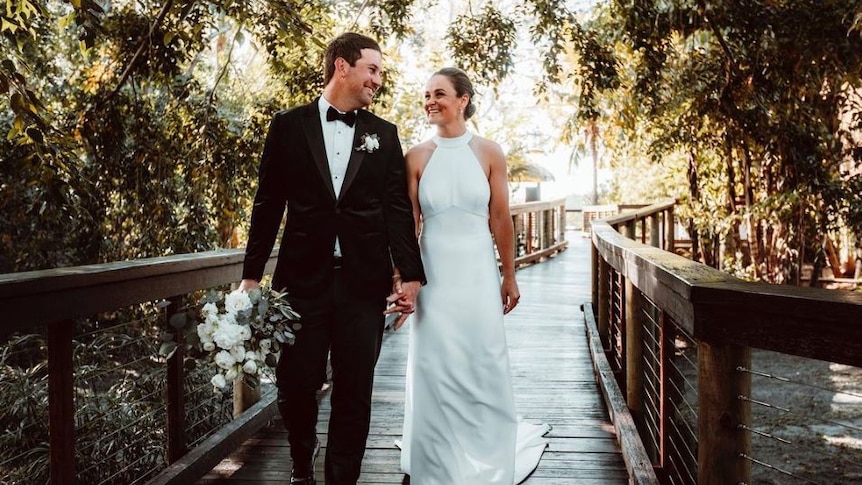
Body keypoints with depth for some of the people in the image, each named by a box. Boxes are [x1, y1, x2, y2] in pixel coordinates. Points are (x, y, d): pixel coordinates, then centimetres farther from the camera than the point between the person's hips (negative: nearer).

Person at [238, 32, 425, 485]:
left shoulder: (384, 134, 9)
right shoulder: (288, 125, 4)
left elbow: (398, 210, 6)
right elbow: (268, 205, 4)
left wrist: (410, 275, 0)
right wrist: (251, 275, 2)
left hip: (364, 283, 1)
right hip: (303, 279, -1)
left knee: (355, 393, 6)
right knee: (295, 386, 8)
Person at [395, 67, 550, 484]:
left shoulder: (488, 153, 0)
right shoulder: (417, 157, 0)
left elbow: (500, 220, 2)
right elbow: (409, 223, -2)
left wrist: (510, 276, 4)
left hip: (478, 272, 0)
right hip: (434, 271, 0)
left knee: (484, 366, 8)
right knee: (436, 369, 6)